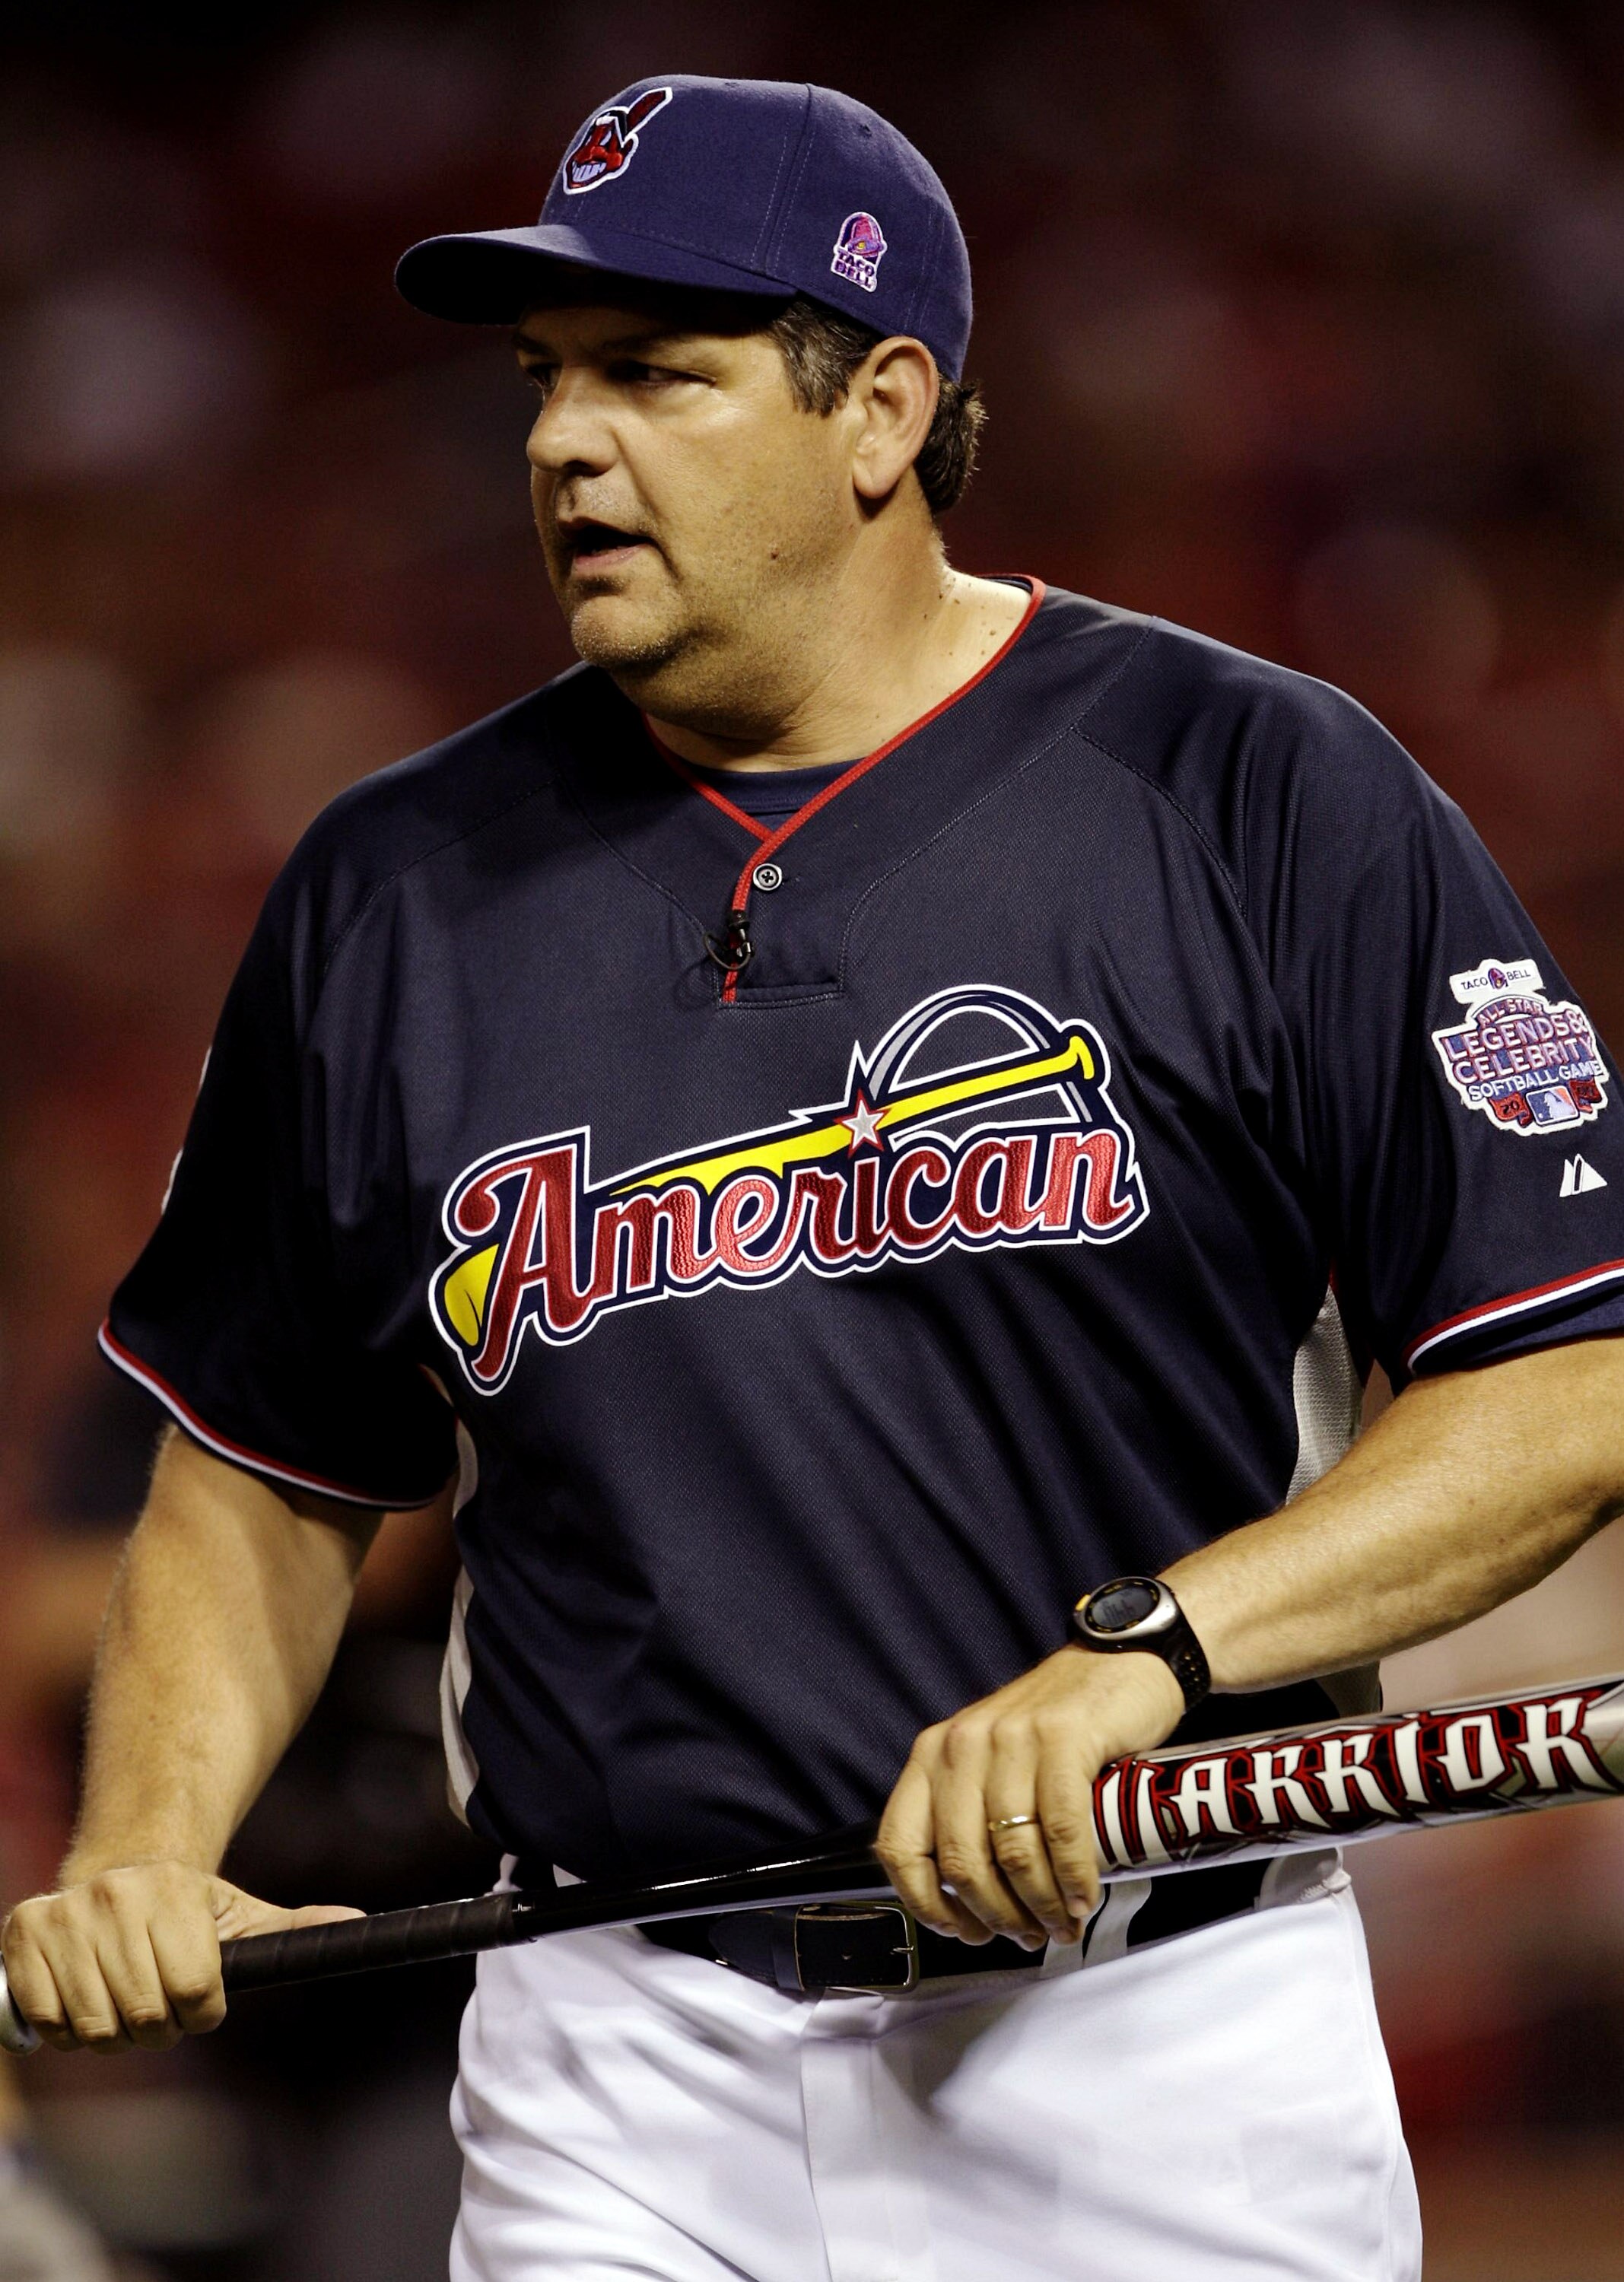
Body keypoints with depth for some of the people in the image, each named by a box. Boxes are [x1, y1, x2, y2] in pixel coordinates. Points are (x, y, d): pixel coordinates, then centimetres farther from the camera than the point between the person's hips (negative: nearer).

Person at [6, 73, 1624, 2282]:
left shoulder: (1257, 794, -3)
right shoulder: (394, 892, 8)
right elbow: (268, 1474, 17)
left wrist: (1138, 1647, -20)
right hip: (625, 2091, 2)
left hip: (1170, 2047, -2)